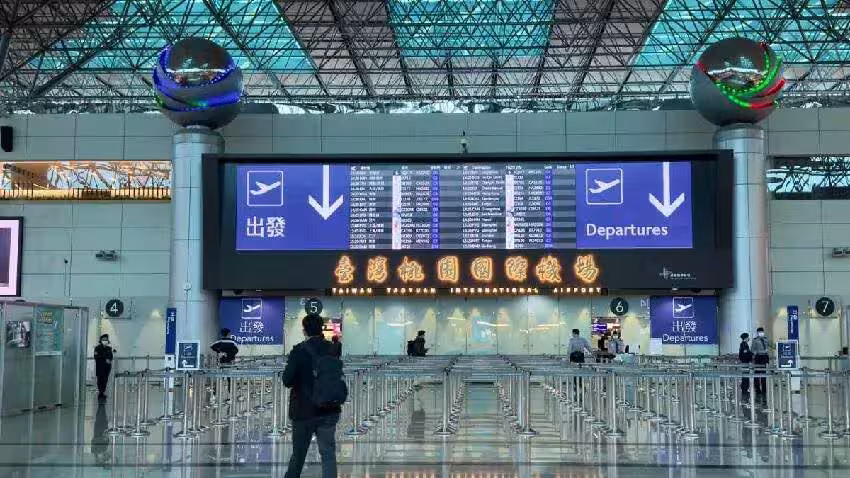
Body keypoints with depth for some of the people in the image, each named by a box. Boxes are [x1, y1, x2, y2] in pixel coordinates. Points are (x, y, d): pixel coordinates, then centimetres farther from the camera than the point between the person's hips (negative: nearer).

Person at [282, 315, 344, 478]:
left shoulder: (299, 351, -12)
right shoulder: (332, 349, 0)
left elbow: (287, 380, -13)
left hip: (304, 410, -2)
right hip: (329, 410, 2)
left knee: (298, 454, 14)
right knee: (328, 453, 3)